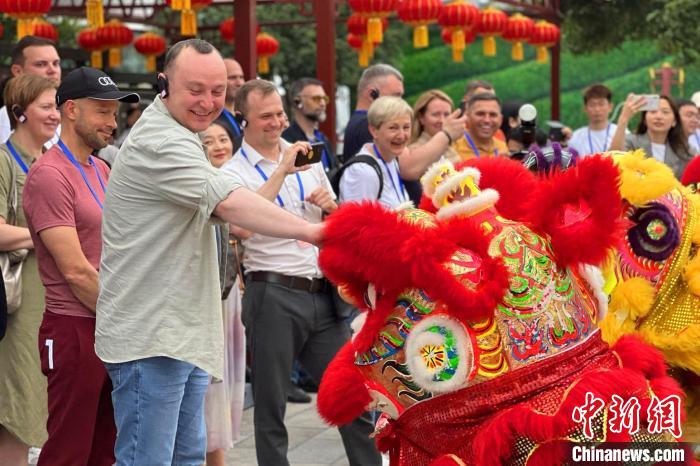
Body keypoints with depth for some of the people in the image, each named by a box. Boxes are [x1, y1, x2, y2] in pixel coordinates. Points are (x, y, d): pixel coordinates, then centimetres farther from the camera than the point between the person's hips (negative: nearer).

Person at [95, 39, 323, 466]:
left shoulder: (178, 138, 18)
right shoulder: (160, 142, -17)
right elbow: (230, 203, -28)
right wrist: (310, 231, -34)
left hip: (182, 334, 11)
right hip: (150, 335, -11)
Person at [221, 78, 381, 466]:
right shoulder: (234, 172, -3)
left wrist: (331, 205, -1)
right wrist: (282, 172, -22)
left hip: (322, 294, 5)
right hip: (273, 296, -5)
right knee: (271, 406, 3)